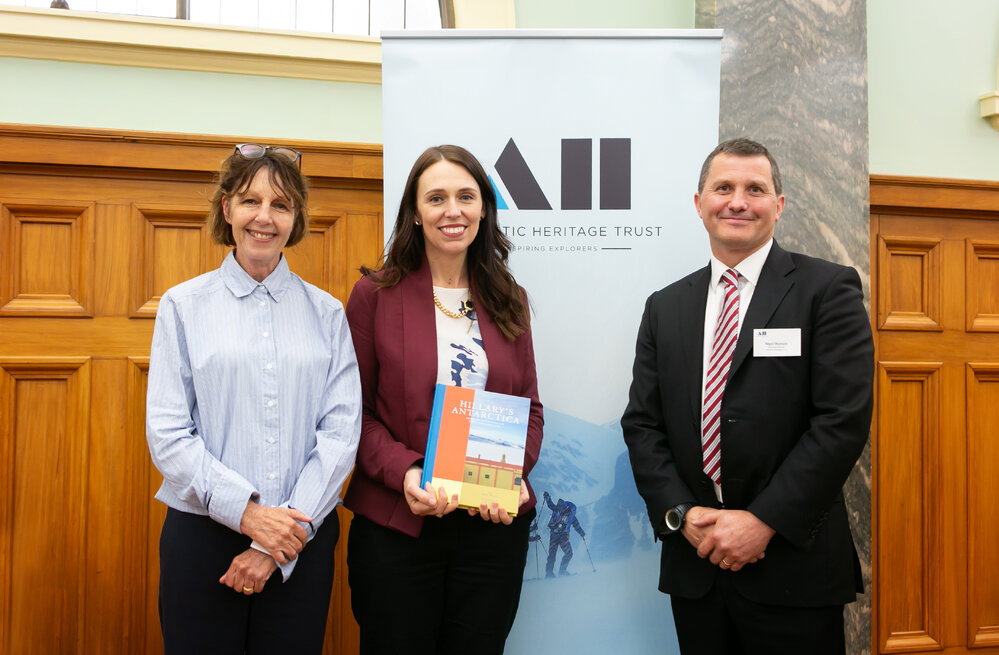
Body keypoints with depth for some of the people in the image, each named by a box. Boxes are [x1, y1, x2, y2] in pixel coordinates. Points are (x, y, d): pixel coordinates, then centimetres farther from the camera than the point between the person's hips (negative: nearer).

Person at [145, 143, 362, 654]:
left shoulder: (326, 313, 5)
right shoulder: (184, 305, 2)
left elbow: (341, 433, -3)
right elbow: (167, 434, -4)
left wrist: (279, 543, -10)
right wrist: (247, 512, -15)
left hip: (303, 540, 1)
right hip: (203, 533, -1)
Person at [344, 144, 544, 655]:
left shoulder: (507, 301, 7)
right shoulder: (375, 294, -2)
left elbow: (529, 406, 9)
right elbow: (355, 410, -3)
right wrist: (404, 473, -18)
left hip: (495, 524, 3)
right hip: (394, 528, -2)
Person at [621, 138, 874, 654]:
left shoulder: (828, 290, -4)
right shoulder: (665, 307, 9)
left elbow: (843, 418, -12)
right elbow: (642, 423, 6)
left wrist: (764, 521, -15)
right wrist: (681, 513, -8)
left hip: (793, 564, -3)